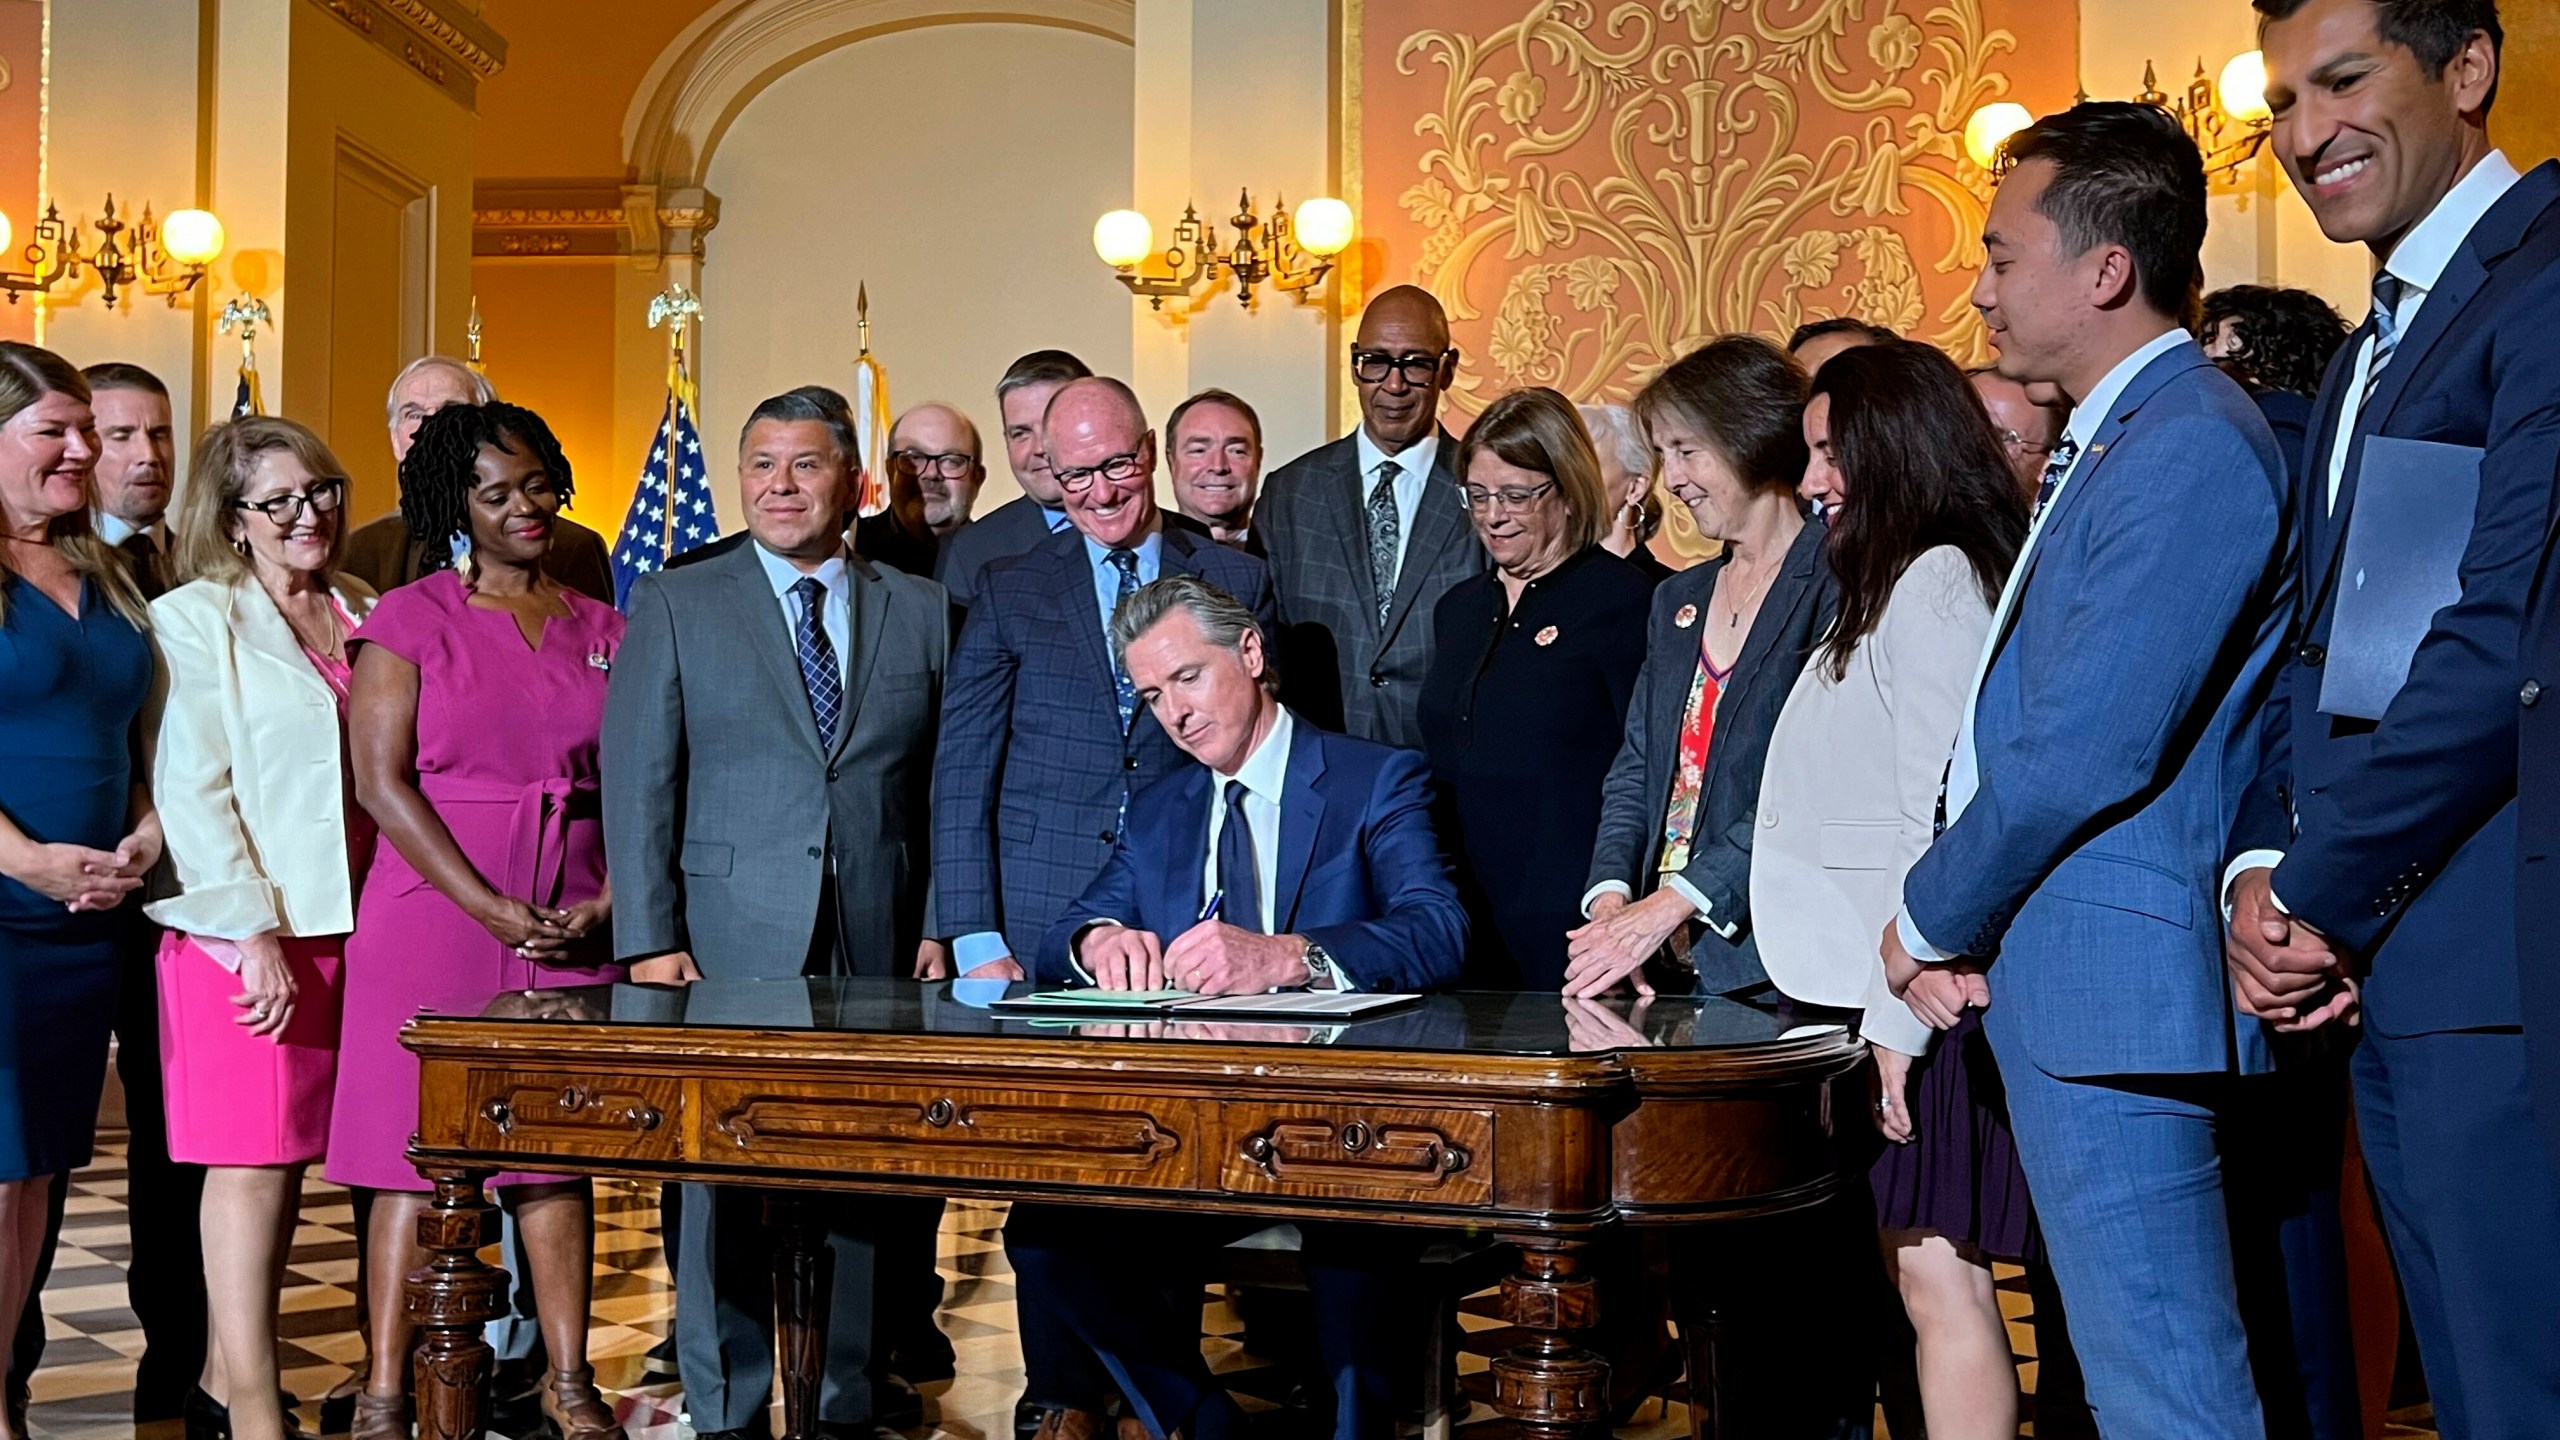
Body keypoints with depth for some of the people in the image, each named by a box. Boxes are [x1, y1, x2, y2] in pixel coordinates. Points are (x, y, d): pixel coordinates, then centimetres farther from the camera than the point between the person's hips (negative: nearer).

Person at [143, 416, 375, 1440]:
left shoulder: (367, 616, 14)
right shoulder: (195, 620, -1)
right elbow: (190, 789, -8)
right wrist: (255, 932, -14)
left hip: (346, 927, 5)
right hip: (241, 933, -5)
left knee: (290, 1160, 8)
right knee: (252, 1165, -4)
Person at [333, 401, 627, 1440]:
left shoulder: (601, 630, 11)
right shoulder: (409, 620, 0)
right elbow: (381, 781, -7)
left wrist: (608, 901, -5)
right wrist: (493, 908, -13)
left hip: (575, 930, 3)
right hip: (436, 916, -3)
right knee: (419, 1155, -2)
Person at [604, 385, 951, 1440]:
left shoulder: (922, 612, 11)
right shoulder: (674, 605, 6)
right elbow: (636, 782, 1)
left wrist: (943, 925, 1)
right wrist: (651, 940, -7)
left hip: (881, 952, 2)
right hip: (727, 949, -1)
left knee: (866, 1187, 4)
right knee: (723, 1186, 3)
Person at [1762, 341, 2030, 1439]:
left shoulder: (1934, 580, -10)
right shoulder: (1890, 583, 20)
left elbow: (1942, 814, -16)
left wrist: (1899, 1013, -17)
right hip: (1882, 988, 9)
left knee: (1936, 1271, -7)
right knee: (1910, 1268, 9)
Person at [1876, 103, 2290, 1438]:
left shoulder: (2189, 445, -16)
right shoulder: (2104, 441, 18)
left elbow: (2088, 748, -21)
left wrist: (1932, 917, -7)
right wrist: (1948, 918, 6)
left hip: (2113, 986, -11)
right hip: (2050, 981, 11)